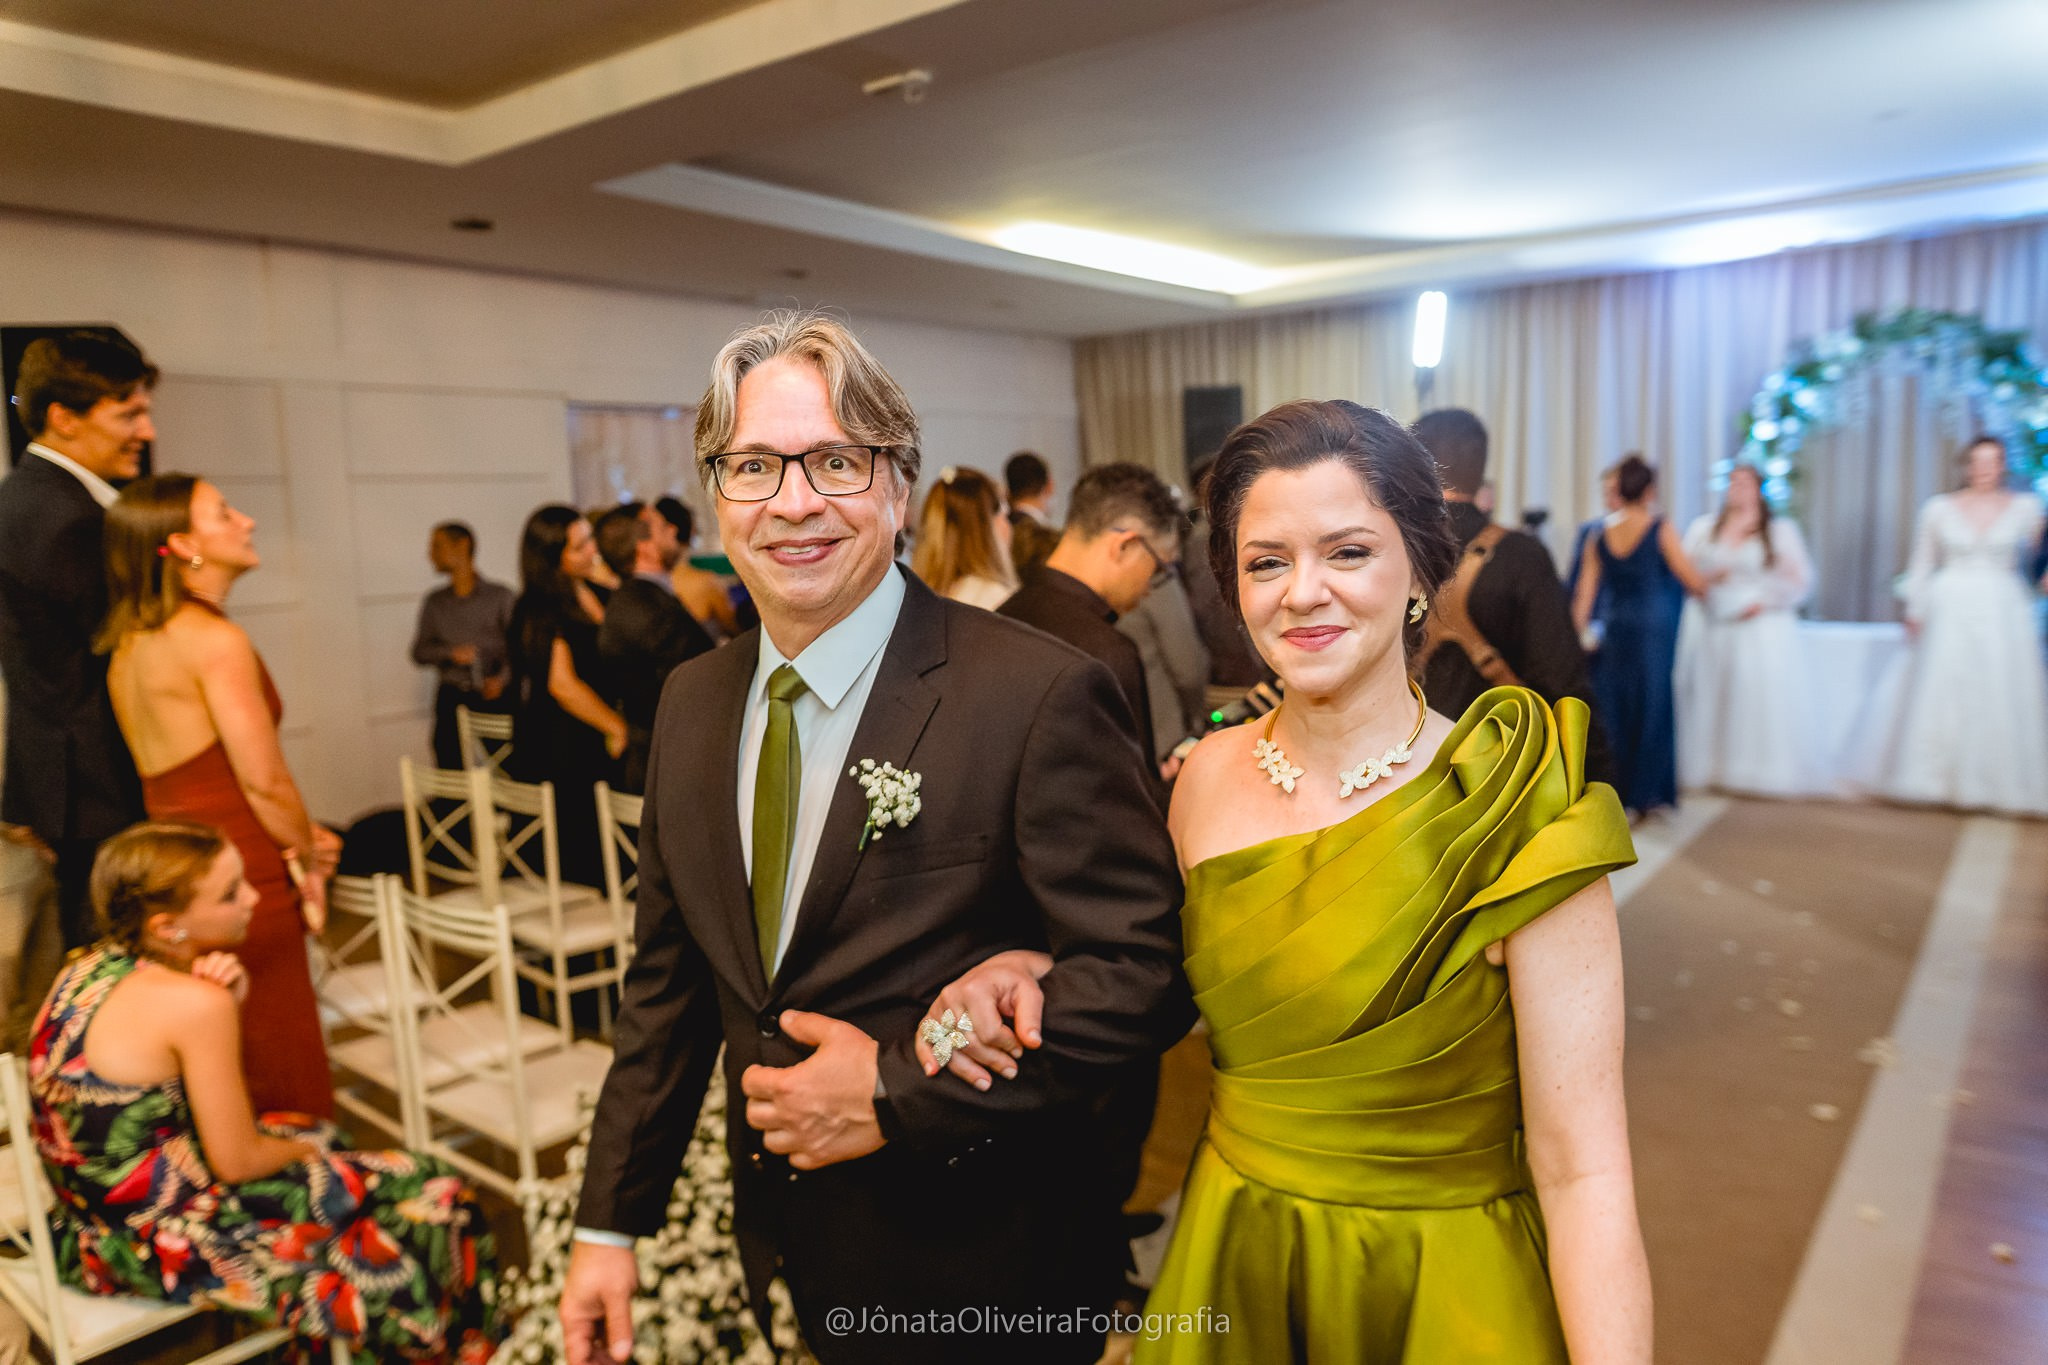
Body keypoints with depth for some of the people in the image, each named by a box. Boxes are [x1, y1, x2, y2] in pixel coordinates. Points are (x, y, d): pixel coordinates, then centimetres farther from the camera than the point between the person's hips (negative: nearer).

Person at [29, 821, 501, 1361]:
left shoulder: (94, 963, -2)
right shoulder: (195, 1003, -28)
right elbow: (238, 1162, -19)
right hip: (158, 1244, -9)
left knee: (319, 1136, 31)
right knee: (434, 1201, 1)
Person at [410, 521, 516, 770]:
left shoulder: (499, 595, 4)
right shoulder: (434, 602, 14)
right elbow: (419, 652, 11)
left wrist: (502, 679, -19)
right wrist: (450, 653, -9)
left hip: (492, 696, -3)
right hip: (450, 698, 3)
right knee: (448, 765, -2)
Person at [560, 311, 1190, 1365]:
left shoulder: (1038, 698, -22)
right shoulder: (692, 701, -1)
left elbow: (1144, 972, -21)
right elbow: (667, 977, 5)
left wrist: (898, 1092, -23)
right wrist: (611, 1221, 6)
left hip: (978, 1260, -5)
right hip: (792, 1239, 6)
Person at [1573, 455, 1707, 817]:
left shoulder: (1599, 535, 4)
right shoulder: (1660, 529, -6)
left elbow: (1583, 598, 5)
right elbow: (1694, 583, -2)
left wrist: (1580, 636, 12)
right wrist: (1709, 583, 20)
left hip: (1613, 633, 3)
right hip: (1653, 630, -3)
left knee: (1613, 709, 10)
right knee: (1652, 707, 7)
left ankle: (1615, 790, 14)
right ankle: (1646, 793, 12)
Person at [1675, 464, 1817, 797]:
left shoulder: (1781, 530, 7)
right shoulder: (1703, 528, 13)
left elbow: (1800, 579, 2)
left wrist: (1765, 602, -10)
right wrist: (1705, 577, -12)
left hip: (1761, 629, -2)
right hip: (1710, 629, 2)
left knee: (1761, 698, -6)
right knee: (1707, 698, 0)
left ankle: (1762, 773, 0)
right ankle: (1710, 770, 6)